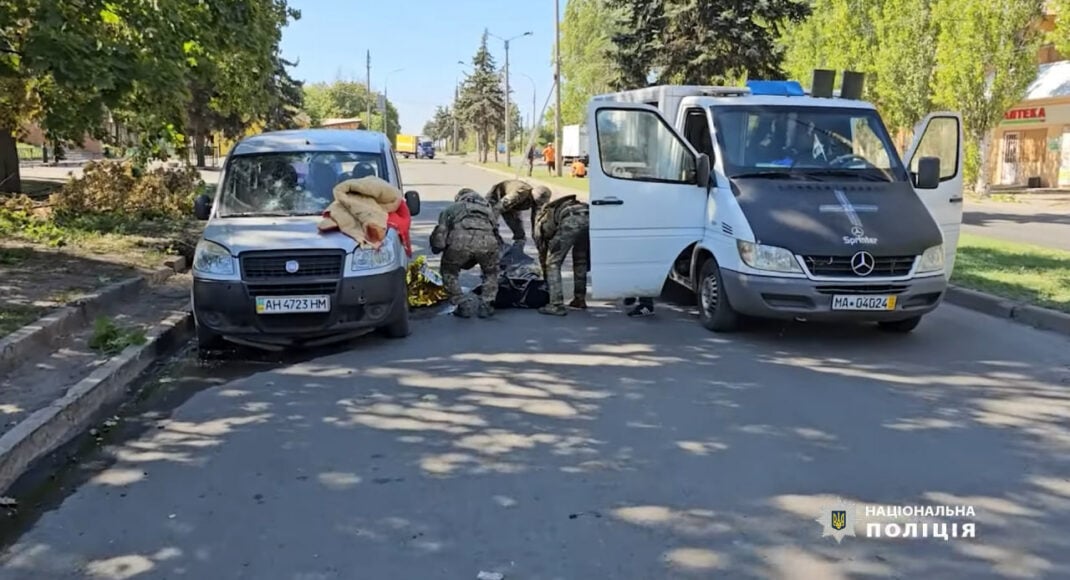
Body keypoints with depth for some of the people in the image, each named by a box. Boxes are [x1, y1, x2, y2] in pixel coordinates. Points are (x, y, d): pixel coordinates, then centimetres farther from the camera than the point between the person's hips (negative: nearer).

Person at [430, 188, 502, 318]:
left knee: (449, 272, 26)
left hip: (460, 239, -2)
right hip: (486, 240, 2)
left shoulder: (451, 208, 31)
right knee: (491, 272, 31)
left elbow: (440, 233, 17)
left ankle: (462, 306, 21)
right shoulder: (488, 207, 39)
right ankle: (486, 305, 24)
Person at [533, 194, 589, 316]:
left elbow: (542, 255, 33)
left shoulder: (541, 221, 31)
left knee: (553, 263, 8)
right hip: (589, 217, 6)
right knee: (580, 260, 29)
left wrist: (547, 282, 45)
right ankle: (580, 299, 32)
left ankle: (556, 305, 3)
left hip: (571, 221, -6)